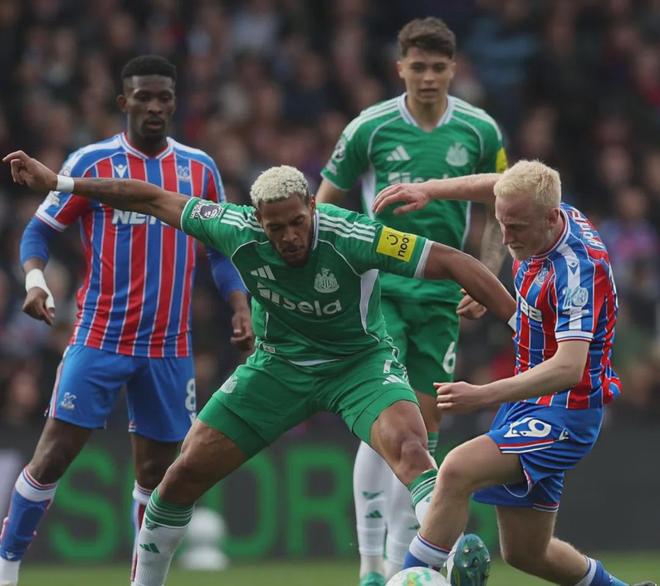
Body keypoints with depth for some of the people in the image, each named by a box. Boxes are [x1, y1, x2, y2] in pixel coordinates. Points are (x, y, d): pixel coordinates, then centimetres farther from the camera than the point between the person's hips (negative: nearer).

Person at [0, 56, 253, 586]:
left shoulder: (201, 168, 9)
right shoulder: (91, 162, -1)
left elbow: (220, 249, 15)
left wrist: (240, 306, 0)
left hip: (170, 348, 3)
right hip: (99, 338, -3)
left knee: (156, 470, 6)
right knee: (54, 455, -8)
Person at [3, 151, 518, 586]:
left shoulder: (350, 236, -31)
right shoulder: (238, 231, -20)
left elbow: (451, 262, -29)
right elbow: (155, 200, -7)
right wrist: (57, 181, -3)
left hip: (359, 361, -3)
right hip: (280, 364, 3)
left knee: (408, 444, -34)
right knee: (186, 473, 0)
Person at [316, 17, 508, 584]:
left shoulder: (479, 131, 1)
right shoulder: (370, 127, -5)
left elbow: (497, 211, 12)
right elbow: (325, 201, 6)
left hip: (442, 292, 3)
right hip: (379, 284, -3)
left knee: (426, 424, 4)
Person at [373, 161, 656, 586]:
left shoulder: (576, 268, -25)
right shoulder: (554, 214, -2)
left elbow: (569, 367, -35)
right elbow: (494, 185, 21)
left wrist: (484, 395, -42)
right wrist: (429, 190, 8)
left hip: (564, 412, -9)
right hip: (530, 401, 9)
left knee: (458, 471, -28)